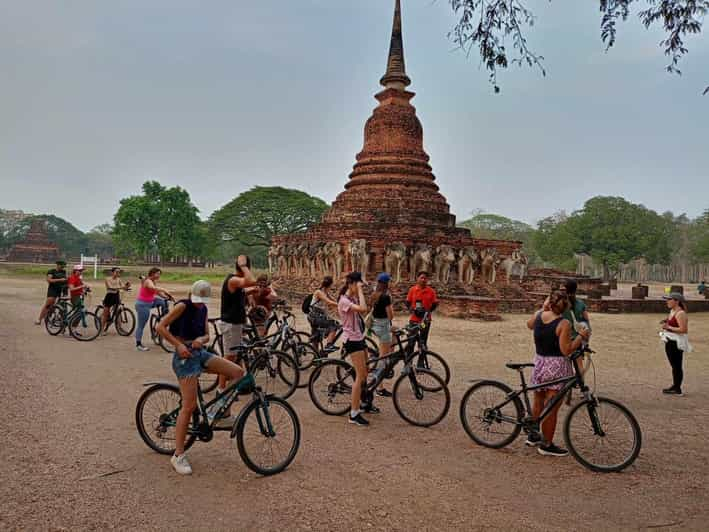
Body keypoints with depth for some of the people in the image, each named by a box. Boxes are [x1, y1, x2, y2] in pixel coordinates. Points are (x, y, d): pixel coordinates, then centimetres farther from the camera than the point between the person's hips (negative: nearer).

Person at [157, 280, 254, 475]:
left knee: (238, 372, -8)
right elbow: (160, 327, -14)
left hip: (200, 353, 7)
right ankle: (178, 456, 0)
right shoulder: (182, 306, -10)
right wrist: (178, 345, -20)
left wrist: (201, 339, -11)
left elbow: (207, 335, 12)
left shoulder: (203, 309, 12)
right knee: (189, 406, -10)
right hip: (185, 356, -7)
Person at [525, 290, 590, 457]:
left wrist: (543, 309, 26)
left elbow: (529, 324, 23)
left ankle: (533, 435, 36)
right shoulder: (564, 324, -18)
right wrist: (581, 336, -10)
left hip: (539, 363, 7)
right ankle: (547, 445, 13)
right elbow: (566, 350, -20)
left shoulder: (538, 315, 0)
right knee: (551, 409, 3)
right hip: (557, 367, -7)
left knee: (538, 402, 21)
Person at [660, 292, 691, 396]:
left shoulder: (680, 313, -16)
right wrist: (665, 324, 8)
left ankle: (678, 389, 3)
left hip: (676, 342, -10)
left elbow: (683, 329, -24)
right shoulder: (672, 311, 14)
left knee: (677, 366, -3)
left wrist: (668, 327, -19)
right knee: (674, 365, 16)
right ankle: (675, 386, 25)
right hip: (670, 341, 10)